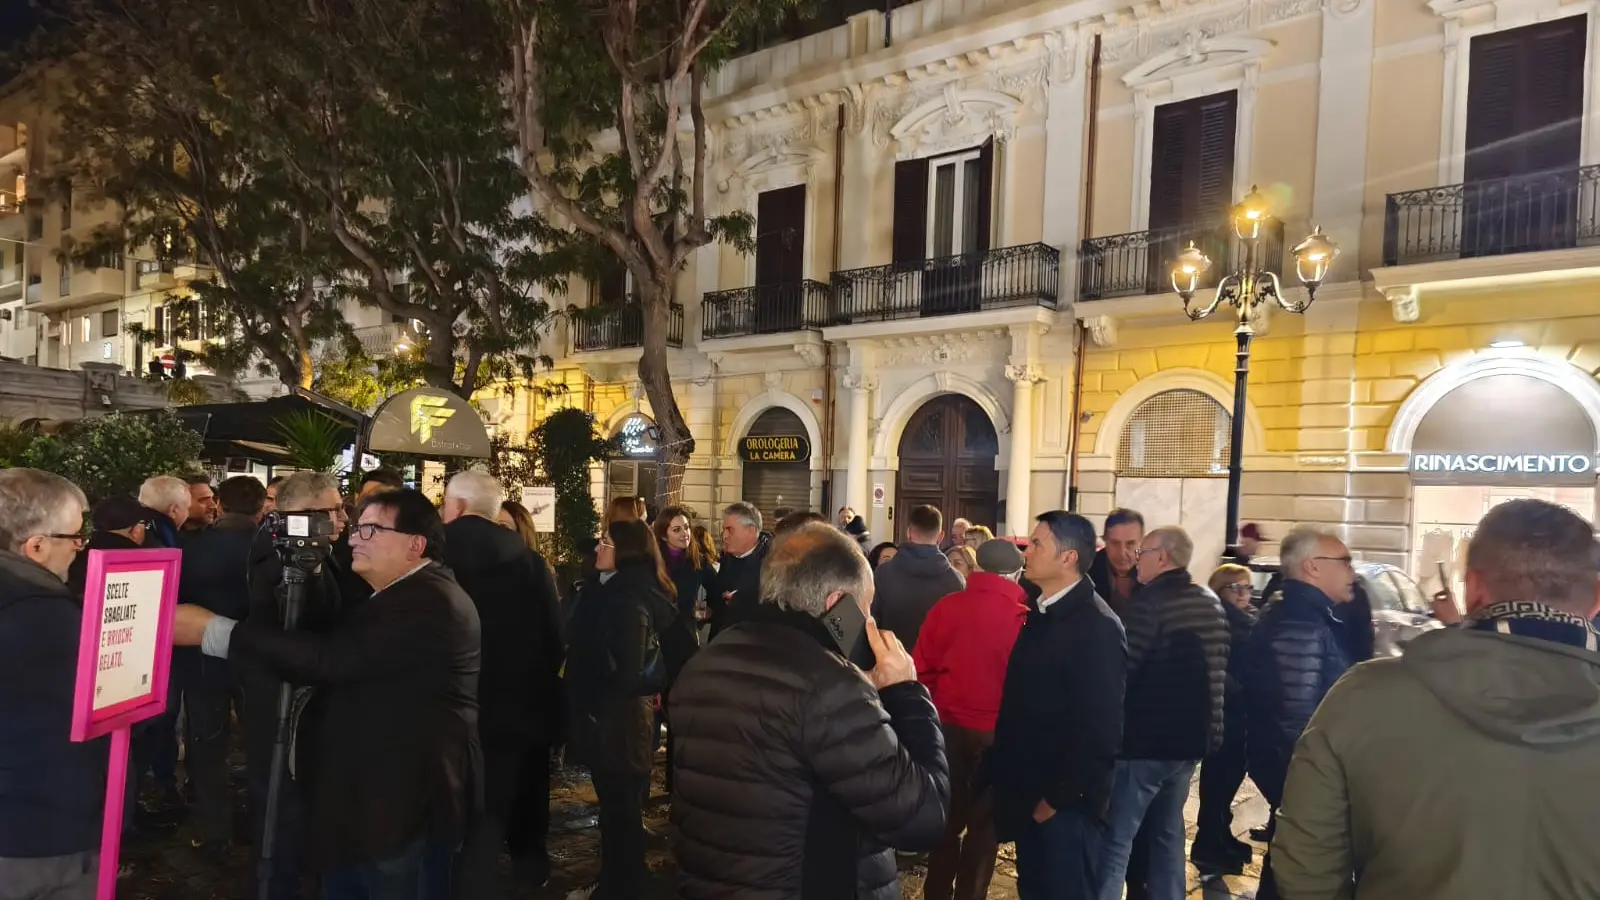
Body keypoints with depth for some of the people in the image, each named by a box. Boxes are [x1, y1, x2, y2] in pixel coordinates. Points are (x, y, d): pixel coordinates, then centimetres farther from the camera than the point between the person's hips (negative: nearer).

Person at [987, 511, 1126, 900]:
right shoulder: (1041, 613, 7)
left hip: (1064, 804, -8)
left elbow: (1100, 728, -21)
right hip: (1029, 796, 8)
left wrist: (1059, 798, -16)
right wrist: (999, 768, 8)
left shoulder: (1097, 626, -19)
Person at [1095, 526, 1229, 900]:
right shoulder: (1211, 604, 9)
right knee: (1169, 836, 19)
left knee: (1115, 840, -3)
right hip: (1189, 739, 8)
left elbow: (1120, 671, -18)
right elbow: (1218, 672, 17)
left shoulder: (1150, 602, -17)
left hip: (1144, 739, -8)